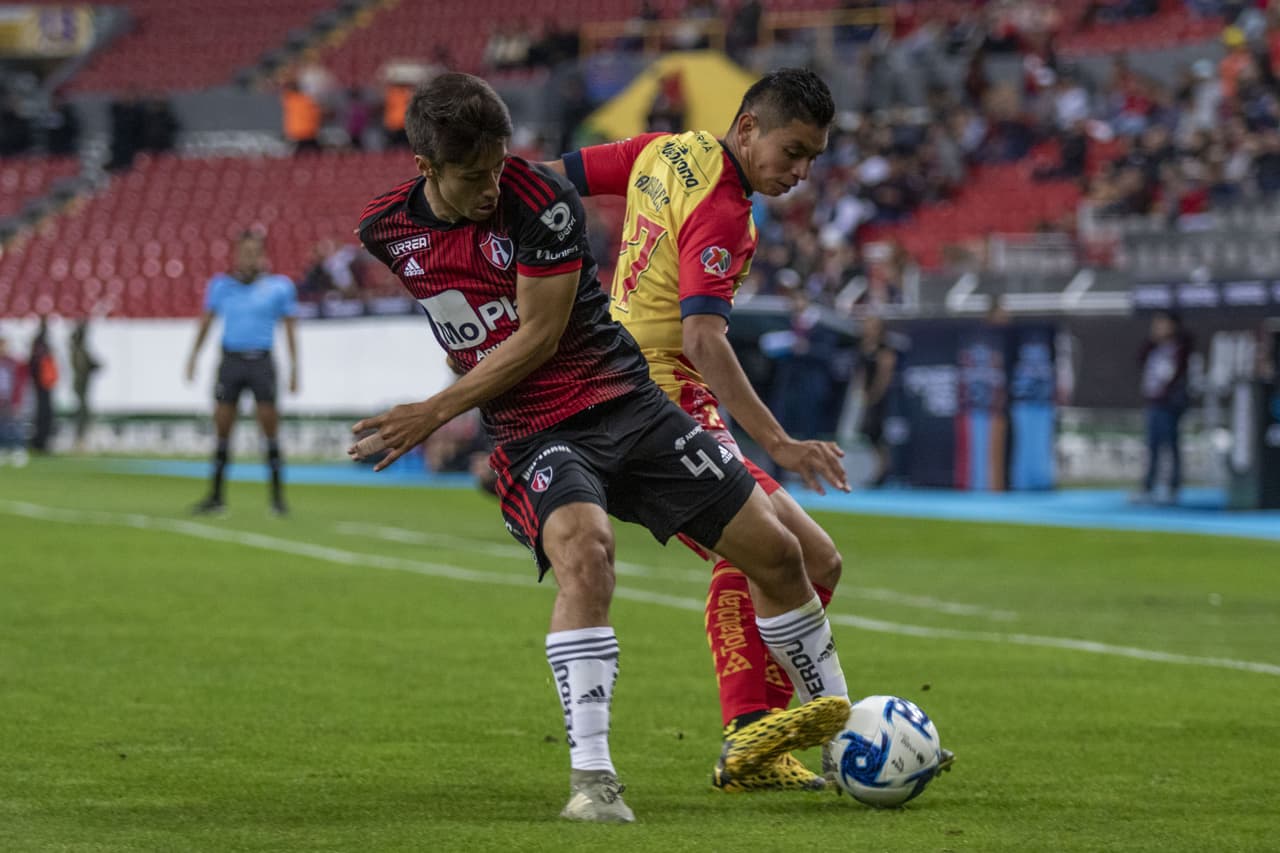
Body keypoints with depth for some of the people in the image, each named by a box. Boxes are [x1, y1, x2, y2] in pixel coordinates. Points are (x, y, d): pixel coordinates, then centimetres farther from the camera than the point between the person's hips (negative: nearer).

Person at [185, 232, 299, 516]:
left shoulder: (279, 286, 2)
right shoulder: (221, 285, 5)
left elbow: (290, 329, 7)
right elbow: (206, 320, 14)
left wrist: (294, 368, 4)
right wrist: (193, 356, 10)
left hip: (261, 362, -1)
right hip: (231, 361, 2)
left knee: (270, 426, -5)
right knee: (222, 427, 2)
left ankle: (277, 496, 2)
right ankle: (216, 496, 11)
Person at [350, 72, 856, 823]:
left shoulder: (542, 200, -14)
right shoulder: (388, 229, -3)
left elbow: (538, 336, -14)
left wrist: (438, 412, -15)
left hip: (625, 403, 0)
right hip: (532, 436, 0)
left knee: (775, 550, -1)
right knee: (585, 550, -34)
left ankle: (837, 718, 25)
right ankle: (592, 777, -35)